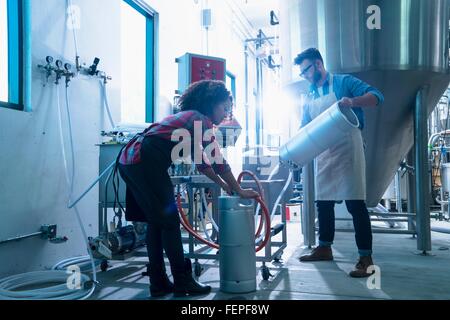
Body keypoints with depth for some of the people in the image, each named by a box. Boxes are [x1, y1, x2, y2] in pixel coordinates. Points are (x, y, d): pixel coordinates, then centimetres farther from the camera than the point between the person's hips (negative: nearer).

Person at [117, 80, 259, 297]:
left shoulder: (189, 117, 25)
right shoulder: (201, 120, -3)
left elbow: (202, 160, 30)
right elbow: (218, 161, -5)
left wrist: (224, 185, 29)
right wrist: (239, 191, 6)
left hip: (129, 159, 10)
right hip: (146, 163, -10)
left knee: (155, 222, 14)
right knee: (169, 222, 0)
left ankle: (158, 284, 21)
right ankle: (183, 283, 11)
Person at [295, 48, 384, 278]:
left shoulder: (343, 82, -2)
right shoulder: (309, 97, 16)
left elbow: (376, 96, -11)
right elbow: (304, 128, 19)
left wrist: (353, 101, -30)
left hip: (347, 149, -7)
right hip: (323, 154, 7)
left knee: (355, 203, -8)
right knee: (323, 202, 12)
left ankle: (366, 258, -3)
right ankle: (324, 248, 26)